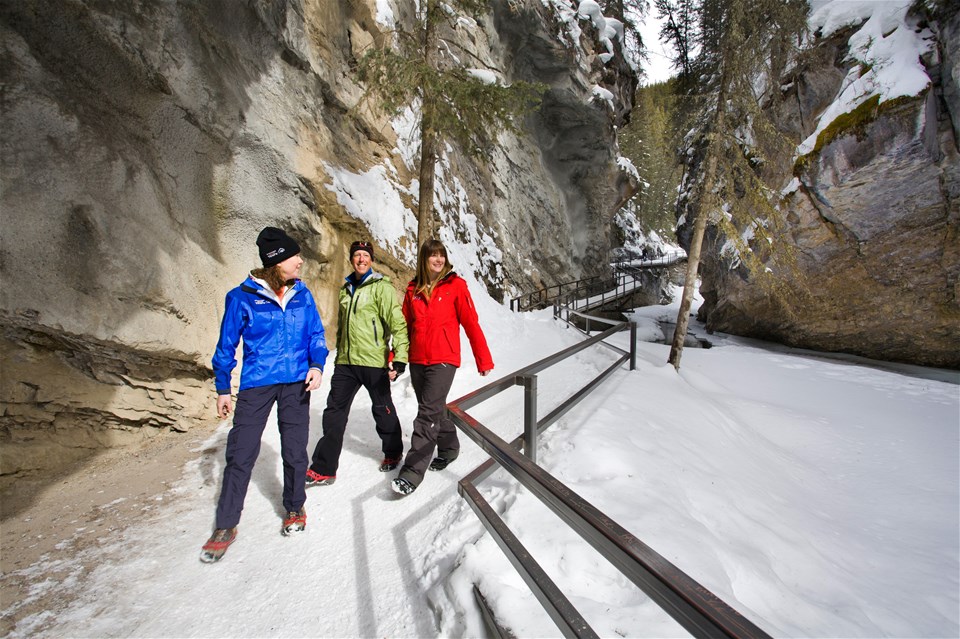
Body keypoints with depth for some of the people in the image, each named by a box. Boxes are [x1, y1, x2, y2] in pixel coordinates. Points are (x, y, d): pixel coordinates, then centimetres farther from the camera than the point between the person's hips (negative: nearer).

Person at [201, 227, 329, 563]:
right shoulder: (242, 297, -7)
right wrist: (223, 389, 5)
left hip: (296, 383, 2)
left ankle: (294, 508, 34)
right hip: (256, 384, -2)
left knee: (295, 452, 11)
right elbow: (227, 345, 2)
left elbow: (316, 335, 7)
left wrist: (317, 365, -10)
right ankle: (226, 525, 23)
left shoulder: (302, 294, 1)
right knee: (240, 454, 3)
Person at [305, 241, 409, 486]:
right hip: (345, 362, 6)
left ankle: (393, 452, 33)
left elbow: (397, 324, -14)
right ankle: (324, 468, 18)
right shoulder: (346, 289, 14)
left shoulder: (381, 287, -8)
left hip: (374, 362, -6)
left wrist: (399, 358, -20)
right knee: (334, 412, 6)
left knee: (382, 410, 10)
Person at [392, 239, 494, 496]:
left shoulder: (455, 285, -3)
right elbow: (404, 326, 11)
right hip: (417, 360, 5)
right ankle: (449, 447, 39)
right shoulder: (413, 289, 9)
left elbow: (471, 323, -5)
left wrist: (484, 360, -6)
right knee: (434, 410, 16)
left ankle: (412, 474, 0)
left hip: (443, 360, -5)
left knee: (427, 414, -8)